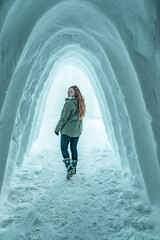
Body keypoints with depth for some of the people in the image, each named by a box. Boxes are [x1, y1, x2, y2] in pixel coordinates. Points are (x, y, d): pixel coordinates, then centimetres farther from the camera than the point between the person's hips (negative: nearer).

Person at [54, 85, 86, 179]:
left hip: (67, 130, -7)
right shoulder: (80, 103, 6)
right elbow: (79, 116, 8)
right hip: (77, 131, 7)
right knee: (74, 148, 16)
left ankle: (69, 167, -6)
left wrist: (57, 128, -6)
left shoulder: (69, 103, -17)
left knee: (64, 148, 4)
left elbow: (64, 118, -16)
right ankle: (74, 167, 25)